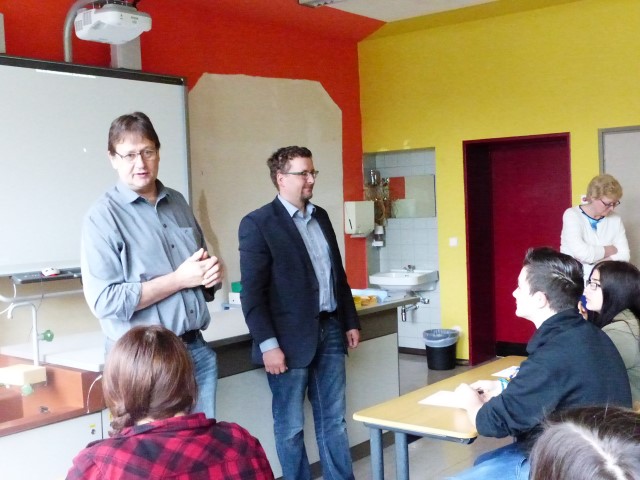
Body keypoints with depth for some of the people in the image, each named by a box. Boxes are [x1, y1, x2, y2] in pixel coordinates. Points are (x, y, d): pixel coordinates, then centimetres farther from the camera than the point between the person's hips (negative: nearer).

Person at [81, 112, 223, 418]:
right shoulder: (103, 216, -10)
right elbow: (104, 300, -18)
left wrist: (212, 271, -3)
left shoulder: (178, 203, 10)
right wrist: (179, 279, -17)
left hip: (197, 350, 6)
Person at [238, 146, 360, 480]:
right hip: (290, 338, -6)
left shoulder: (321, 216, 12)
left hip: (329, 330, 6)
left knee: (334, 419, 14)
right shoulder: (257, 224, -9)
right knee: (291, 425, 7)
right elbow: (252, 292, -13)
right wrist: (268, 344, -18)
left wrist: (350, 322, 16)